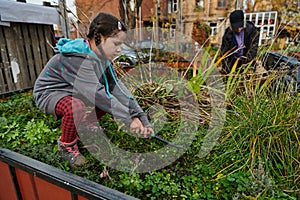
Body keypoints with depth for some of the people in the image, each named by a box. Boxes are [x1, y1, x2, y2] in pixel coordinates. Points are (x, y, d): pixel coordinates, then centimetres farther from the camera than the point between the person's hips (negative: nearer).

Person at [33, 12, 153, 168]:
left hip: (72, 91, 8)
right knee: (77, 107, -37)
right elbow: (97, 94, -40)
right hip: (49, 93, -7)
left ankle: (85, 126, 15)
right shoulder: (77, 58, -33)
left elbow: (117, 86, -15)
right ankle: (66, 145, -7)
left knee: (110, 95, -4)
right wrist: (128, 119, -36)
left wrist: (141, 118, -22)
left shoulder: (102, 58, -7)